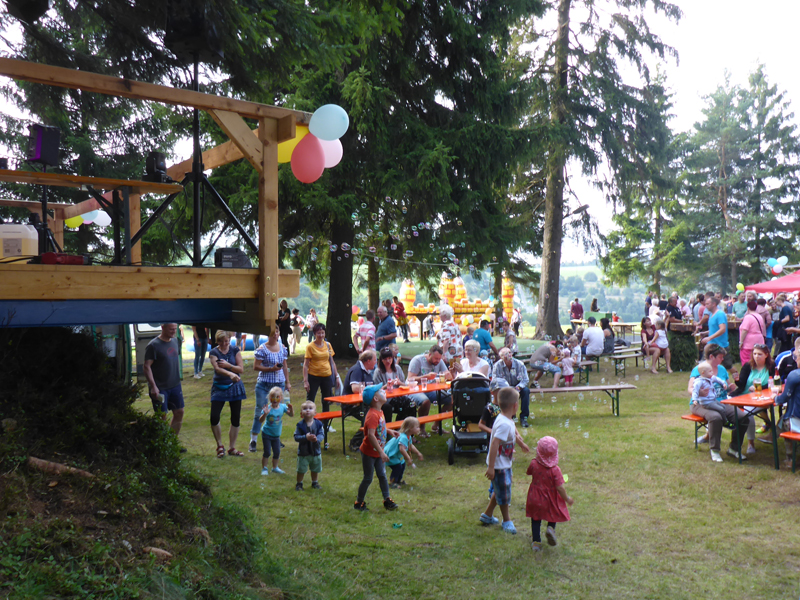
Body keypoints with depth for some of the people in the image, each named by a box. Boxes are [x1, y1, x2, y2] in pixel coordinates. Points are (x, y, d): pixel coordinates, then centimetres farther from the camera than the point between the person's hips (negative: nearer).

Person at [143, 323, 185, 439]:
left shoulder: (175, 342, 9)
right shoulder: (153, 345, -13)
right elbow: (147, 366, -16)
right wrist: (153, 386, -23)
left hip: (175, 386, 7)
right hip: (160, 388, -7)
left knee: (179, 413, 10)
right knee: (162, 417, -3)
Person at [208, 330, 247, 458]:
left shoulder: (235, 350, 2)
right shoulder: (214, 353, -4)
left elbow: (241, 369, -3)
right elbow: (217, 368, -22)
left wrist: (228, 365, -19)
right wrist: (230, 374, -40)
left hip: (235, 386, 2)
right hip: (219, 388, -1)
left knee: (236, 418, 3)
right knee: (214, 417, -12)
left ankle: (232, 448, 17)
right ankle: (220, 446, 9)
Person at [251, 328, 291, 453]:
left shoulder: (283, 348, 6)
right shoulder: (262, 349, -9)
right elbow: (255, 367, -11)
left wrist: (287, 382, 11)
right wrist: (271, 369, -18)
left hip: (279, 384, 5)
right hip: (263, 384, -5)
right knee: (260, 411, -2)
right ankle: (253, 440, 5)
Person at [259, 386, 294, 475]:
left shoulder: (283, 407, -8)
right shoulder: (267, 408, -20)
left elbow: (291, 415, -1)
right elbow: (260, 421, -23)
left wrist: (291, 408, -20)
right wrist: (265, 414, -41)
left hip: (276, 434, 4)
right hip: (267, 433, -4)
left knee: (277, 452, 10)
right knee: (267, 452, -1)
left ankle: (275, 467, 29)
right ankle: (264, 469, 13)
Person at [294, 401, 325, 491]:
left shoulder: (318, 424, -8)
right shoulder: (300, 425, -13)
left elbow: (322, 434, -11)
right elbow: (296, 437, -17)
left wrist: (317, 438, -31)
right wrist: (306, 437, -31)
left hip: (316, 451, 2)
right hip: (303, 452, -2)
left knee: (315, 469, 18)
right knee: (301, 470, 7)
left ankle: (315, 482, 38)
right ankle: (299, 484, 26)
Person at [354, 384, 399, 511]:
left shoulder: (379, 412, 3)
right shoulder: (372, 415, -27)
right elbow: (371, 435, -34)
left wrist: (389, 431, 12)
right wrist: (381, 452, -33)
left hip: (378, 452, 8)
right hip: (369, 452, -8)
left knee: (382, 475, 13)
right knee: (368, 478, 3)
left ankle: (387, 500, 23)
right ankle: (358, 503, 19)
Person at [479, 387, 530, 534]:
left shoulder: (506, 420, 3)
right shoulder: (504, 424, -29)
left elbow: (514, 433, 25)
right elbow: (494, 445, -33)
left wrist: (522, 444, 41)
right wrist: (490, 467, -32)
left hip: (505, 464, 10)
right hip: (499, 466, -10)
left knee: (499, 491, 22)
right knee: (503, 493, 7)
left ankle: (487, 515, 37)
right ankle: (507, 521, 25)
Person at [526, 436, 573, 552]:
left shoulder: (534, 464, -14)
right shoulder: (555, 469, -22)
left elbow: (528, 472, 8)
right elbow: (560, 487, -19)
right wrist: (567, 499, -4)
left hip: (535, 499, 2)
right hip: (550, 500, -2)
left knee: (535, 520, 17)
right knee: (553, 516, 24)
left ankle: (536, 542, 15)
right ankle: (550, 528, -3)